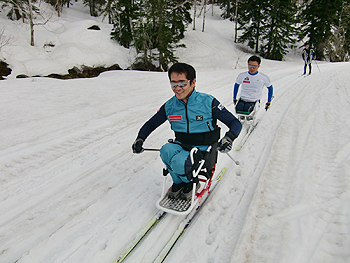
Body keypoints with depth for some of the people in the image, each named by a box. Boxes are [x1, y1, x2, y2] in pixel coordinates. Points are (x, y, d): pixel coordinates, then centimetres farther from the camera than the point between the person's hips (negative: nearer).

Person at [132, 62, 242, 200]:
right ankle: (178, 182, 0)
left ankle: (190, 183, 5)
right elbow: (150, 124, 12)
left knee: (179, 162, -32)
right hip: (180, 145, 4)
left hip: (203, 149, -3)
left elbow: (235, 123, -10)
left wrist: (229, 138, -32)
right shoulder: (169, 106, -2)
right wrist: (140, 138, -7)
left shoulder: (208, 102, -13)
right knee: (166, 150, -30)